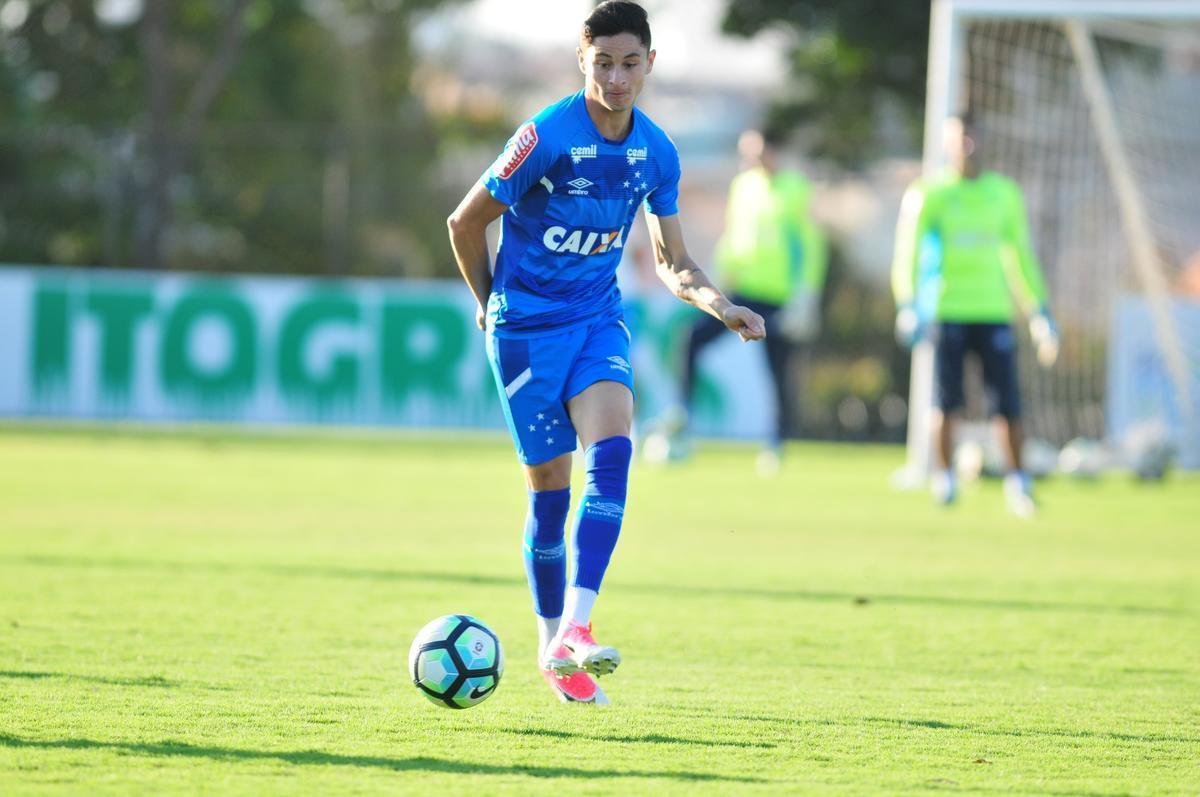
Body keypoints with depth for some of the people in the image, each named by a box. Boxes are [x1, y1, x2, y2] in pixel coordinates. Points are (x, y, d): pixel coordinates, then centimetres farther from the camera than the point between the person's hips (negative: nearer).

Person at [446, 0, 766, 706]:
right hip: (527, 327, -4)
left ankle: (574, 631, -26)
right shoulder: (548, 136, -15)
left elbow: (673, 263, 11)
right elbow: (465, 223, -4)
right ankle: (554, 647, 15)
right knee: (550, 487, -1)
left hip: (600, 319, 4)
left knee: (611, 450, -21)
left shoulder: (657, 152, 1)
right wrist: (491, 303, 8)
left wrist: (722, 306, -7)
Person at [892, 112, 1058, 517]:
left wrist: (1039, 312, 14)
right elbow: (907, 252, -1)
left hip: (993, 312, 2)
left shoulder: (1004, 193, 14)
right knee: (947, 403, -4)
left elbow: (1021, 256, 19)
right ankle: (943, 482, 6)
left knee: (1007, 404, -5)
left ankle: (1017, 483, 5)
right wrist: (908, 304, -14)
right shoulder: (929, 194, 4)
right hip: (946, 312, -2)